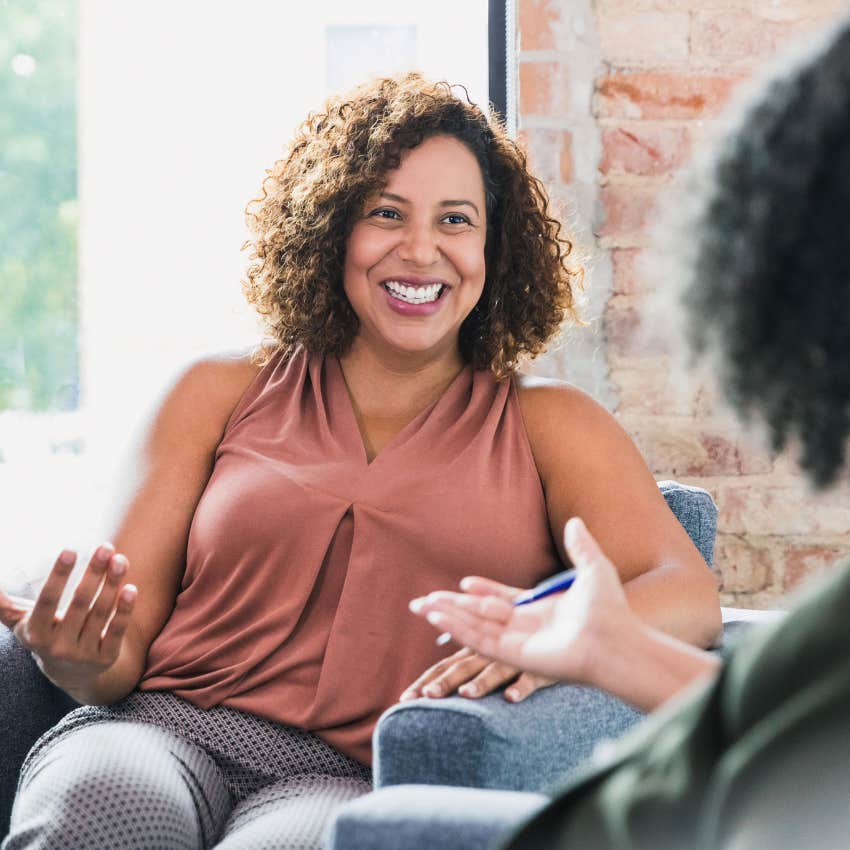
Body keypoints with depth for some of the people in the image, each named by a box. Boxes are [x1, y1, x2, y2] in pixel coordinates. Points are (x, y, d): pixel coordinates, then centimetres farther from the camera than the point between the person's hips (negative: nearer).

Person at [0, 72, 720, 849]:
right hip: (160, 731, 2)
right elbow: (126, 642, 12)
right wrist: (80, 661, -13)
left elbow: (691, 597, -1)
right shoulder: (223, 396, 17)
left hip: (356, 781, -1)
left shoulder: (546, 426, 14)